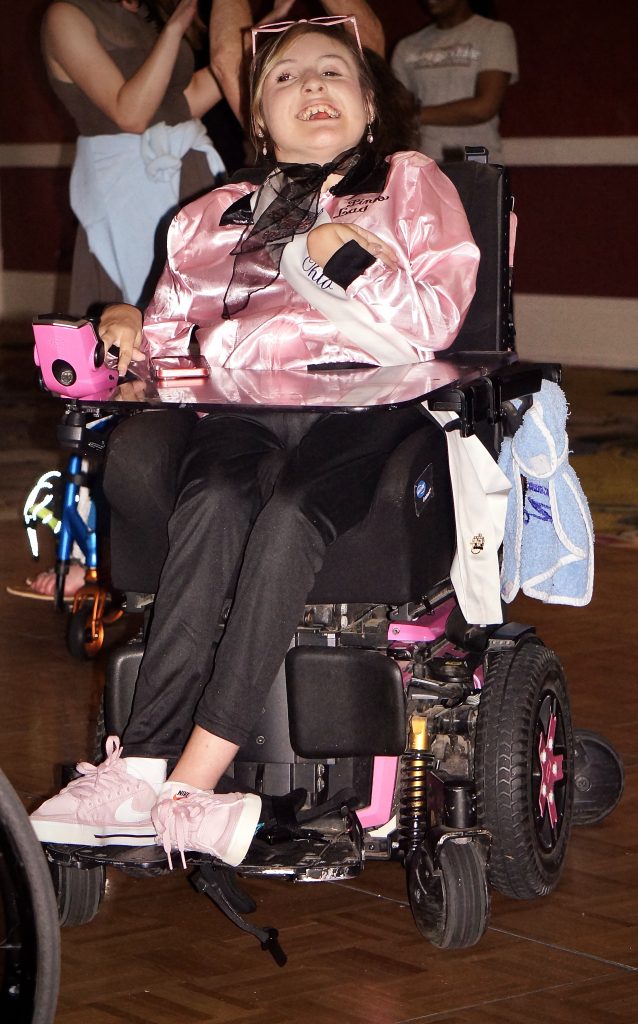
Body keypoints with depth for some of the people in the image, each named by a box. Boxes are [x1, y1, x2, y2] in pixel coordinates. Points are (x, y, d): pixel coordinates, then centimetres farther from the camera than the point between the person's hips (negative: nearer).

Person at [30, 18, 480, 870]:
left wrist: (343, 257, -3)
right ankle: (148, 770, -45)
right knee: (213, 503, -34)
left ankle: (171, 778, -44)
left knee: (290, 516, -36)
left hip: (364, 402, -2)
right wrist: (130, 327, 6)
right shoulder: (218, 216, 32)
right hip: (240, 407, 3)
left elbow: (434, 324, 7)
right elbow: (172, 329, 28)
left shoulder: (411, 185, 21)